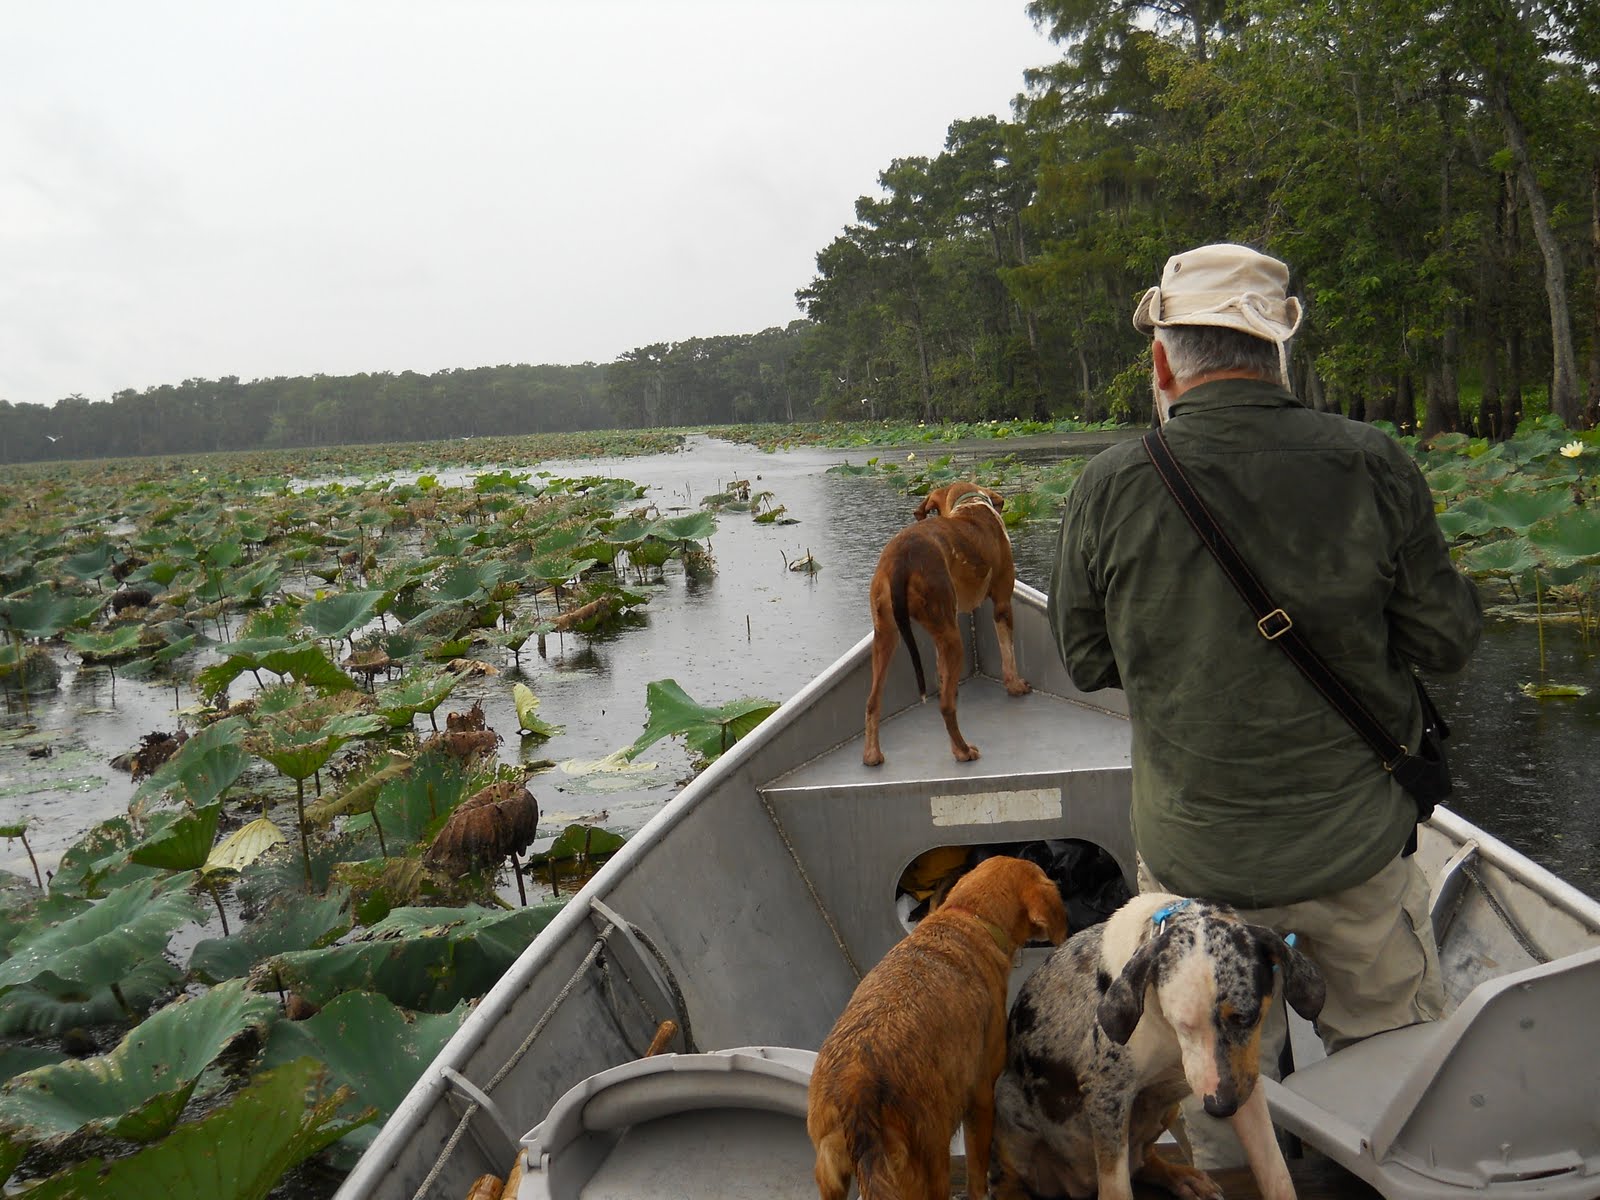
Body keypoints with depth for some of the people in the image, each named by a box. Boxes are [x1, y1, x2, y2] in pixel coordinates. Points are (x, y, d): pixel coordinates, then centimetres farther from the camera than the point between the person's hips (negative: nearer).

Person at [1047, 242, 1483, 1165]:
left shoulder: (1112, 486, -13)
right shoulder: (1372, 465, -13)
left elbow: (1087, 662, -1)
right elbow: (1446, 641, -4)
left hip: (1193, 854, 0)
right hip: (1354, 843, 0)